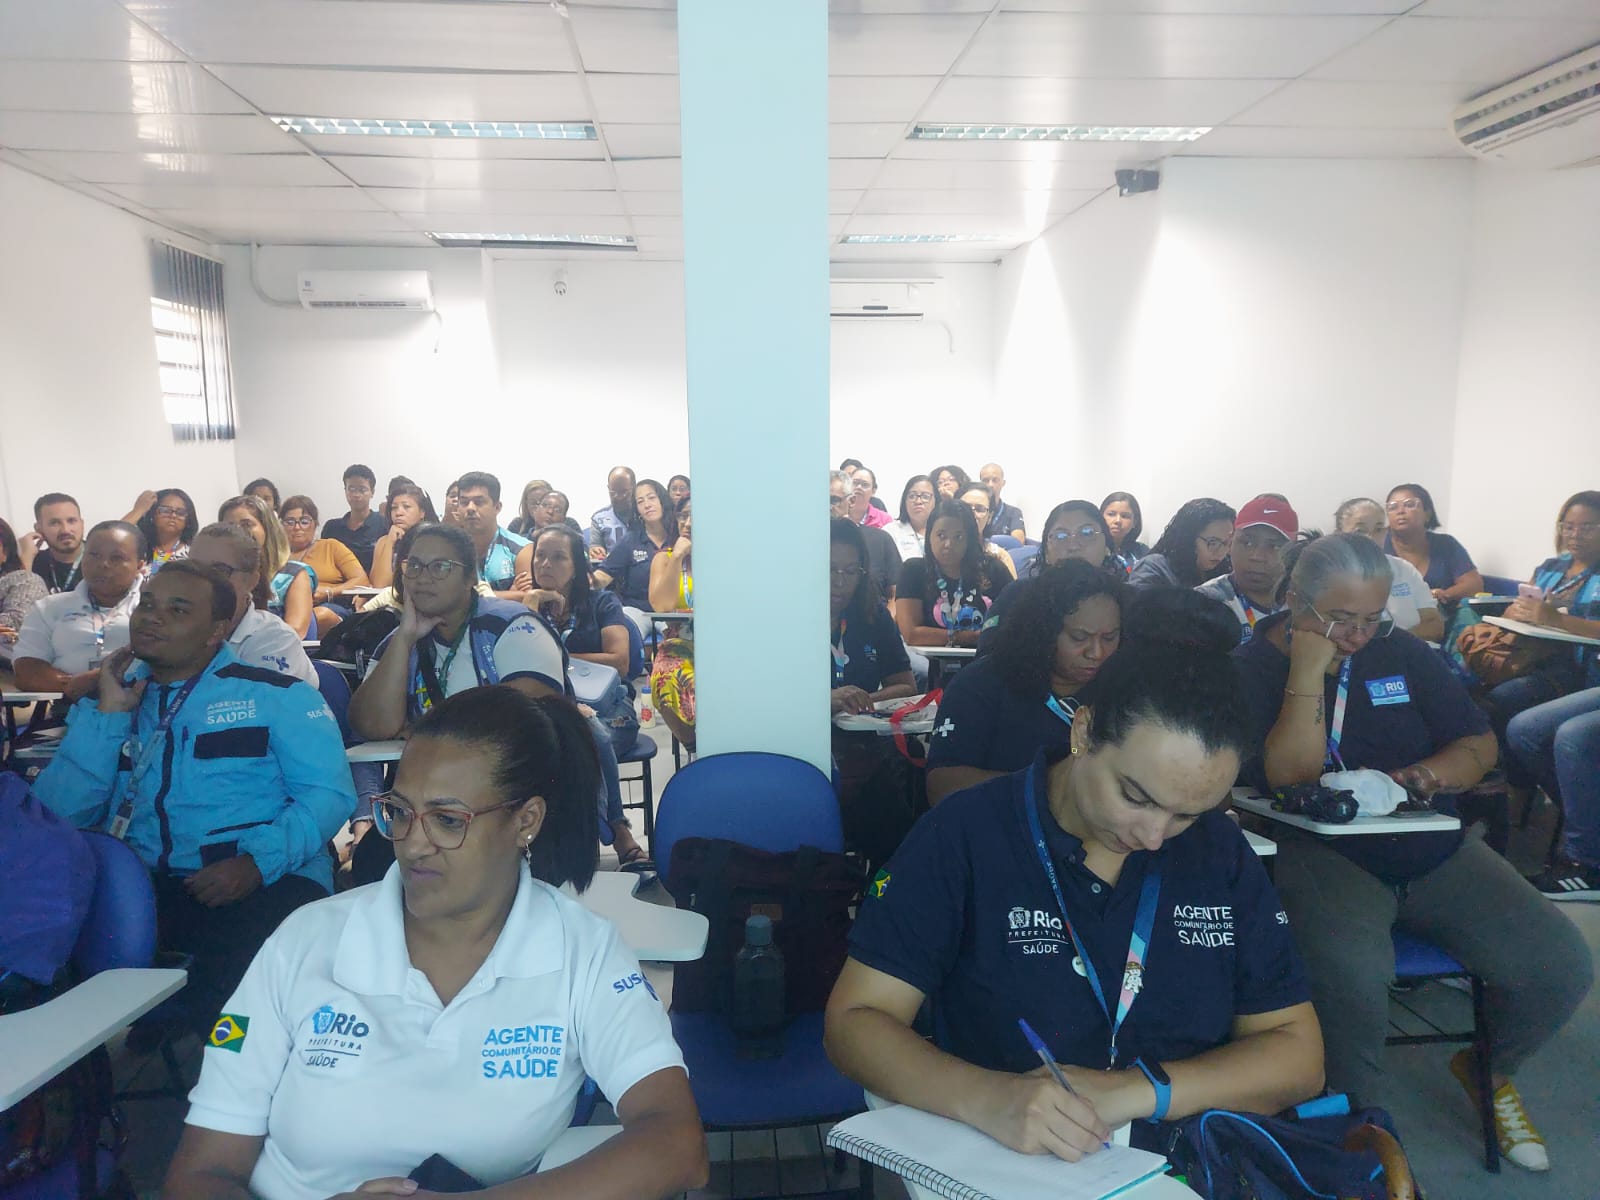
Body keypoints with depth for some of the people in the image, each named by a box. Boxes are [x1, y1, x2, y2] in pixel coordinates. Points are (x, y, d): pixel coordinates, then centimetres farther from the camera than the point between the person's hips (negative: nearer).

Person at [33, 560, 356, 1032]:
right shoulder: (107, 702, 18)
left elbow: (329, 794, -5)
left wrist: (258, 862, -19)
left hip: (264, 884, -4)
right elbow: (61, 815, 6)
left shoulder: (276, 694, 5)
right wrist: (109, 711, 0)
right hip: (133, 887, 4)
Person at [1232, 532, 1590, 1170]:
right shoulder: (1252, 667, -5)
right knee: (1352, 970, -35)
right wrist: (1309, 668, -18)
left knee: (1560, 966, -12)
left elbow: (1480, 745, 10)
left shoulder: (1402, 653, 9)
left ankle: (1487, 1069, 22)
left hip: (1433, 848, 5)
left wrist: (1423, 776, -11)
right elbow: (1292, 773, -15)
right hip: (1322, 851, -5)